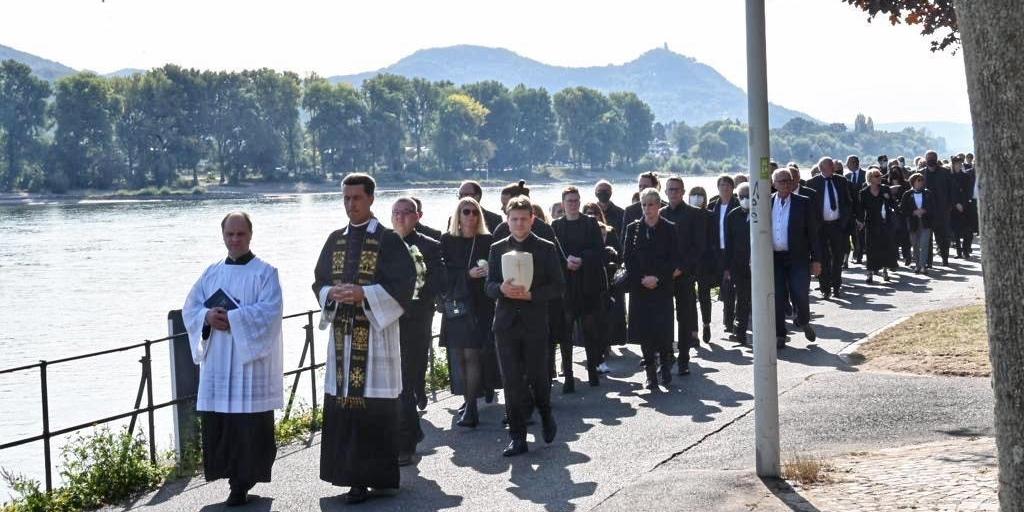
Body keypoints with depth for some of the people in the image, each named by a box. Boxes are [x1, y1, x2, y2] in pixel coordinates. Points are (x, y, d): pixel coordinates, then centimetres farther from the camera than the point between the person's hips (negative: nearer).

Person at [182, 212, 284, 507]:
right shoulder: (211, 273, 15)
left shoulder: (264, 272, 0)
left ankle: (244, 482, 4)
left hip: (251, 359, -5)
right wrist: (207, 317, -13)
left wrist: (232, 318, -20)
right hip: (216, 363, 5)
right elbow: (190, 307, 9)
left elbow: (270, 310, -13)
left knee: (250, 424, -4)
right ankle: (236, 478, 14)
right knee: (216, 423, 3)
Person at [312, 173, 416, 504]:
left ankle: (378, 477, 1)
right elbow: (319, 281, 16)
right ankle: (355, 476, 12)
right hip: (342, 333, 5)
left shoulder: (388, 240, -3)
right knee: (343, 405, 3)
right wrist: (331, 293, -6)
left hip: (376, 332, -5)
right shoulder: (336, 240, 14)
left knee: (375, 408, -5)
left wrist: (364, 294, -19)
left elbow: (403, 284, -9)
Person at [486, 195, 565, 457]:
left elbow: (558, 286, -2)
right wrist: (502, 289, -16)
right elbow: (489, 286, 7)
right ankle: (517, 437, 5)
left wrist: (531, 294, -16)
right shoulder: (497, 249, 8)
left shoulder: (546, 249, 1)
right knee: (511, 380, 0)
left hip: (535, 322, -2)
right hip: (506, 322, 2)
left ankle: (545, 412, 35)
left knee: (536, 374, 3)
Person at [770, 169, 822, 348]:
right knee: (777, 298, 3)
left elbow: (812, 232, 0)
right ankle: (779, 335, 15)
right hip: (773, 258, 2)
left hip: (797, 258, -2)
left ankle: (804, 322, 24)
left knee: (800, 295, -5)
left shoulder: (803, 203, 0)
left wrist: (816, 259, -4)